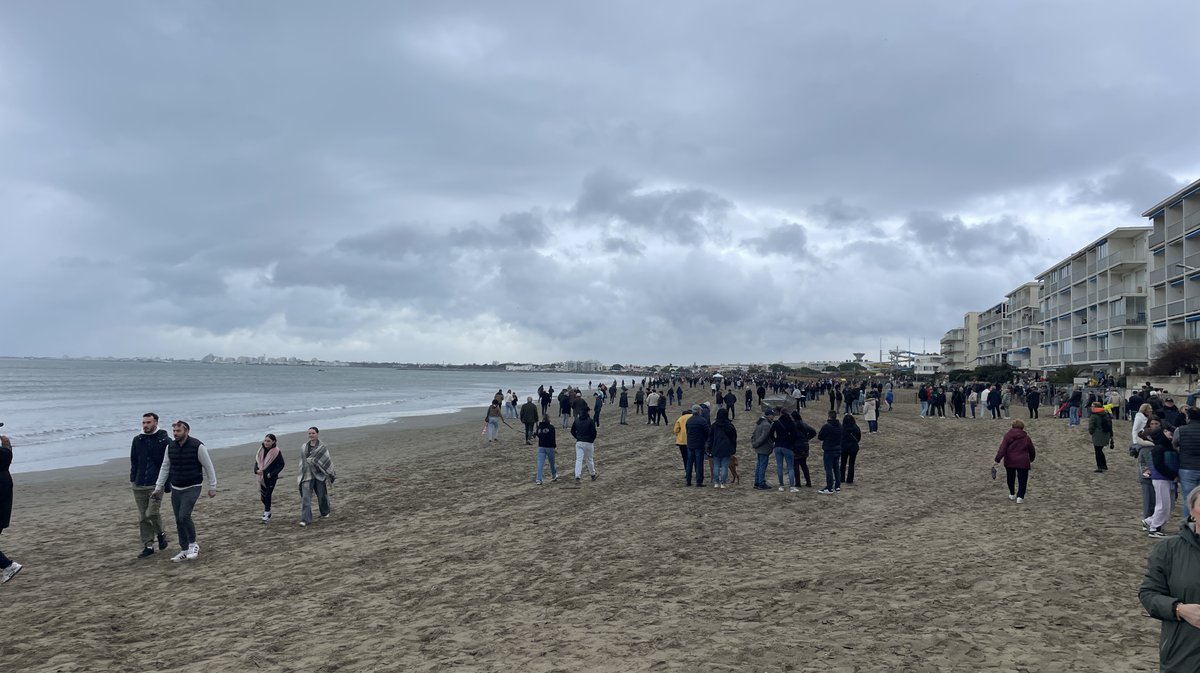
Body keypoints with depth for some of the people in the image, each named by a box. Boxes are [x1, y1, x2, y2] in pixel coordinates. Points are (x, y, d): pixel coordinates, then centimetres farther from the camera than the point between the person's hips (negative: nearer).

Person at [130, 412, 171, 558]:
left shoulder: (165, 440, -3)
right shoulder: (137, 440, 9)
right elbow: (133, 461, 17)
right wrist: (133, 479, 9)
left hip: (156, 484, -4)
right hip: (139, 485, 4)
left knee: (152, 513, -13)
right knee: (143, 517, 6)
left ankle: (160, 534, 16)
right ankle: (148, 546, 14)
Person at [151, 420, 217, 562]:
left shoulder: (197, 446, -13)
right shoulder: (170, 447, 2)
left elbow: (208, 467, -7)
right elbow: (165, 468, 12)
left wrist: (212, 487, -5)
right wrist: (158, 488, 10)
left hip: (192, 488, -6)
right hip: (176, 489, 6)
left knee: (184, 516, -19)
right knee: (179, 521, 7)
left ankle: (193, 545, 1)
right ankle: (184, 551, 18)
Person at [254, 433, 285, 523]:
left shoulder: (277, 452, -10)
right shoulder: (261, 450, 5)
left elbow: (281, 465, -8)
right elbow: (257, 461, 13)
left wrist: (271, 474, -16)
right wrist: (256, 470, -7)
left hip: (271, 477, -5)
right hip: (262, 476, 5)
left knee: (267, 495, -5)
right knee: (262, 496, 11)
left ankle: (266, 515, 4)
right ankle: (267, 509, 35)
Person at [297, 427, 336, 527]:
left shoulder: (322, 447, -2)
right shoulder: (304, 447, 10)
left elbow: (328, 461, -3)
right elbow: (302, 461, 19)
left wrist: (329, 475, -6)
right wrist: (299, 475, 18)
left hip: (319, 474, -2)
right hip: (307, 475, 2)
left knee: (322, 495, 9)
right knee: (305, 497, -8)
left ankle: (325, 513, 34)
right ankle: (305, 519, -10)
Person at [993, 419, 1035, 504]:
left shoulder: (1007, 436, -2)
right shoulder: (1026, 438, 4)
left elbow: (1002, 449, -12)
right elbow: (1032, 451, 14)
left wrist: (997, 460, -13)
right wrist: (1031, 459, 34)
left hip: (1010, 461, 1)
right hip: (1023, 462, -1)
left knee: (1011, 478, 20)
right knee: (1022, 480, 5)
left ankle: (1012, 494, 32)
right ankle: (1020, 497, -7)